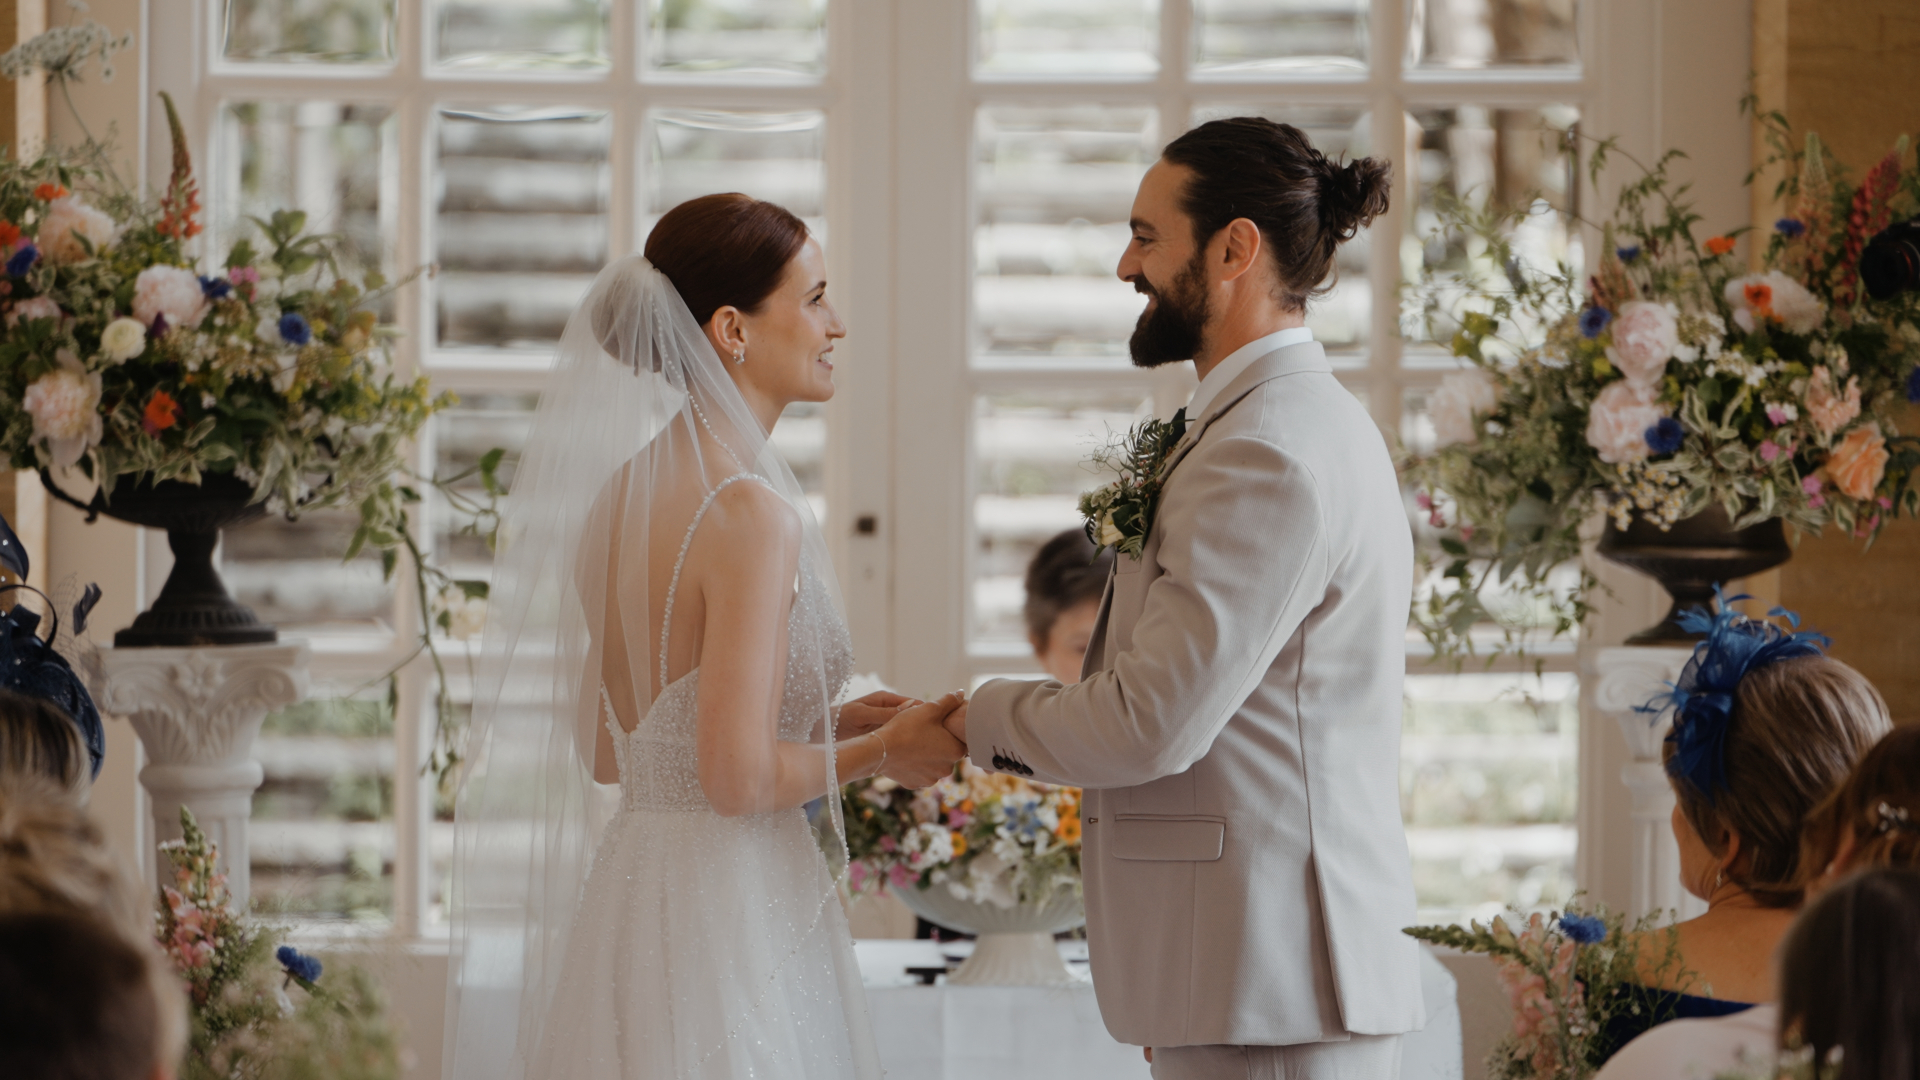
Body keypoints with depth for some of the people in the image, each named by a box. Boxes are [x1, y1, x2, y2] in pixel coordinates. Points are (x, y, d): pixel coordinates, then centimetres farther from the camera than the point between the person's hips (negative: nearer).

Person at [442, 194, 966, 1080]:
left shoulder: (623, 493, 8)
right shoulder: (750, 514, -18)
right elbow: (739, 776, -22)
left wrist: (828, 726, 14)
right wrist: (881, 751, -5)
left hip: (631, 897, 9)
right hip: (733, 920, -9)